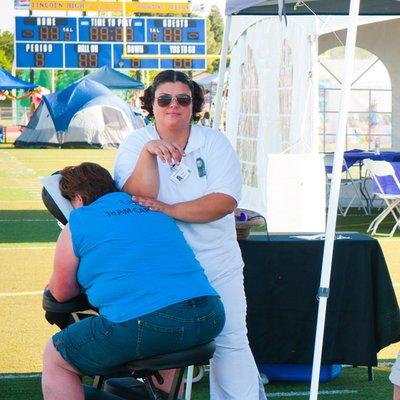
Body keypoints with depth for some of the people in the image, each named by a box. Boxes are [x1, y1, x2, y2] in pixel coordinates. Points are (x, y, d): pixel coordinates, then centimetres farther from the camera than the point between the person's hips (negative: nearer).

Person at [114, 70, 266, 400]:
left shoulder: (214, 142, -2)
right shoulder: (135, 144, -1)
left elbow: (227, 200, -15)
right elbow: (139, 197, -17)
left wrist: (169, 209, -22)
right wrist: (149, 151, -28)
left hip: (218, 264, 1)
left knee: (231, 341, 1)